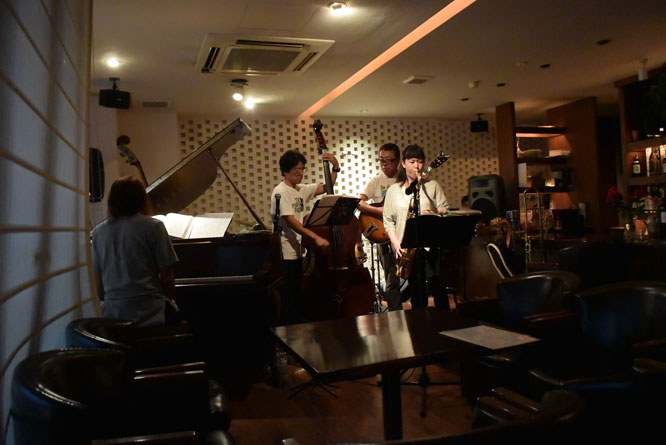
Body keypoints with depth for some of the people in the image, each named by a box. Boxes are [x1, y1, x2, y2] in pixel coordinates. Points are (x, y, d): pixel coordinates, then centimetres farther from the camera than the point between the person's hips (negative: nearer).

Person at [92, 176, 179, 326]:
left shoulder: (98, 232, 8)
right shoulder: (153, 226, -4)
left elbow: (98, 281, 12)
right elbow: (167, 278, -5)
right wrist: (168, 300, 11)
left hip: (112, 314, 5)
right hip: (150, 313, -5)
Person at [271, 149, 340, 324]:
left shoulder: (301, 190, 13)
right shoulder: (281, 192, -12)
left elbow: (326, 187, 19)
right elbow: (290, 221, -23)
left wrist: (335, 167, 4)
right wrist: (315, 237, -31)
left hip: (297, 252, 9)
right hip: (286, 255, -9)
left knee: (298, 298, 16)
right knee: (288, 303, -3)